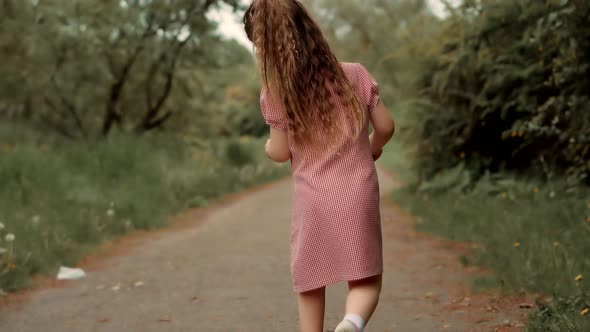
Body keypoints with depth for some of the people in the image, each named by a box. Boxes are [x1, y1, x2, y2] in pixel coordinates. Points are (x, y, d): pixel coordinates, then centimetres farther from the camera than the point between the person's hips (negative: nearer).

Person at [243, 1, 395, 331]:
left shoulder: (275, 94, -7)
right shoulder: (355, 75, -2)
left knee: (310, 286, 17)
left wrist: (267, 146, 23)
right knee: (365, 281, 7)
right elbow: (386, 126, 5)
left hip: (312, 202, 0)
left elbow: (281, 152, 0)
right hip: (359, 196, 0)